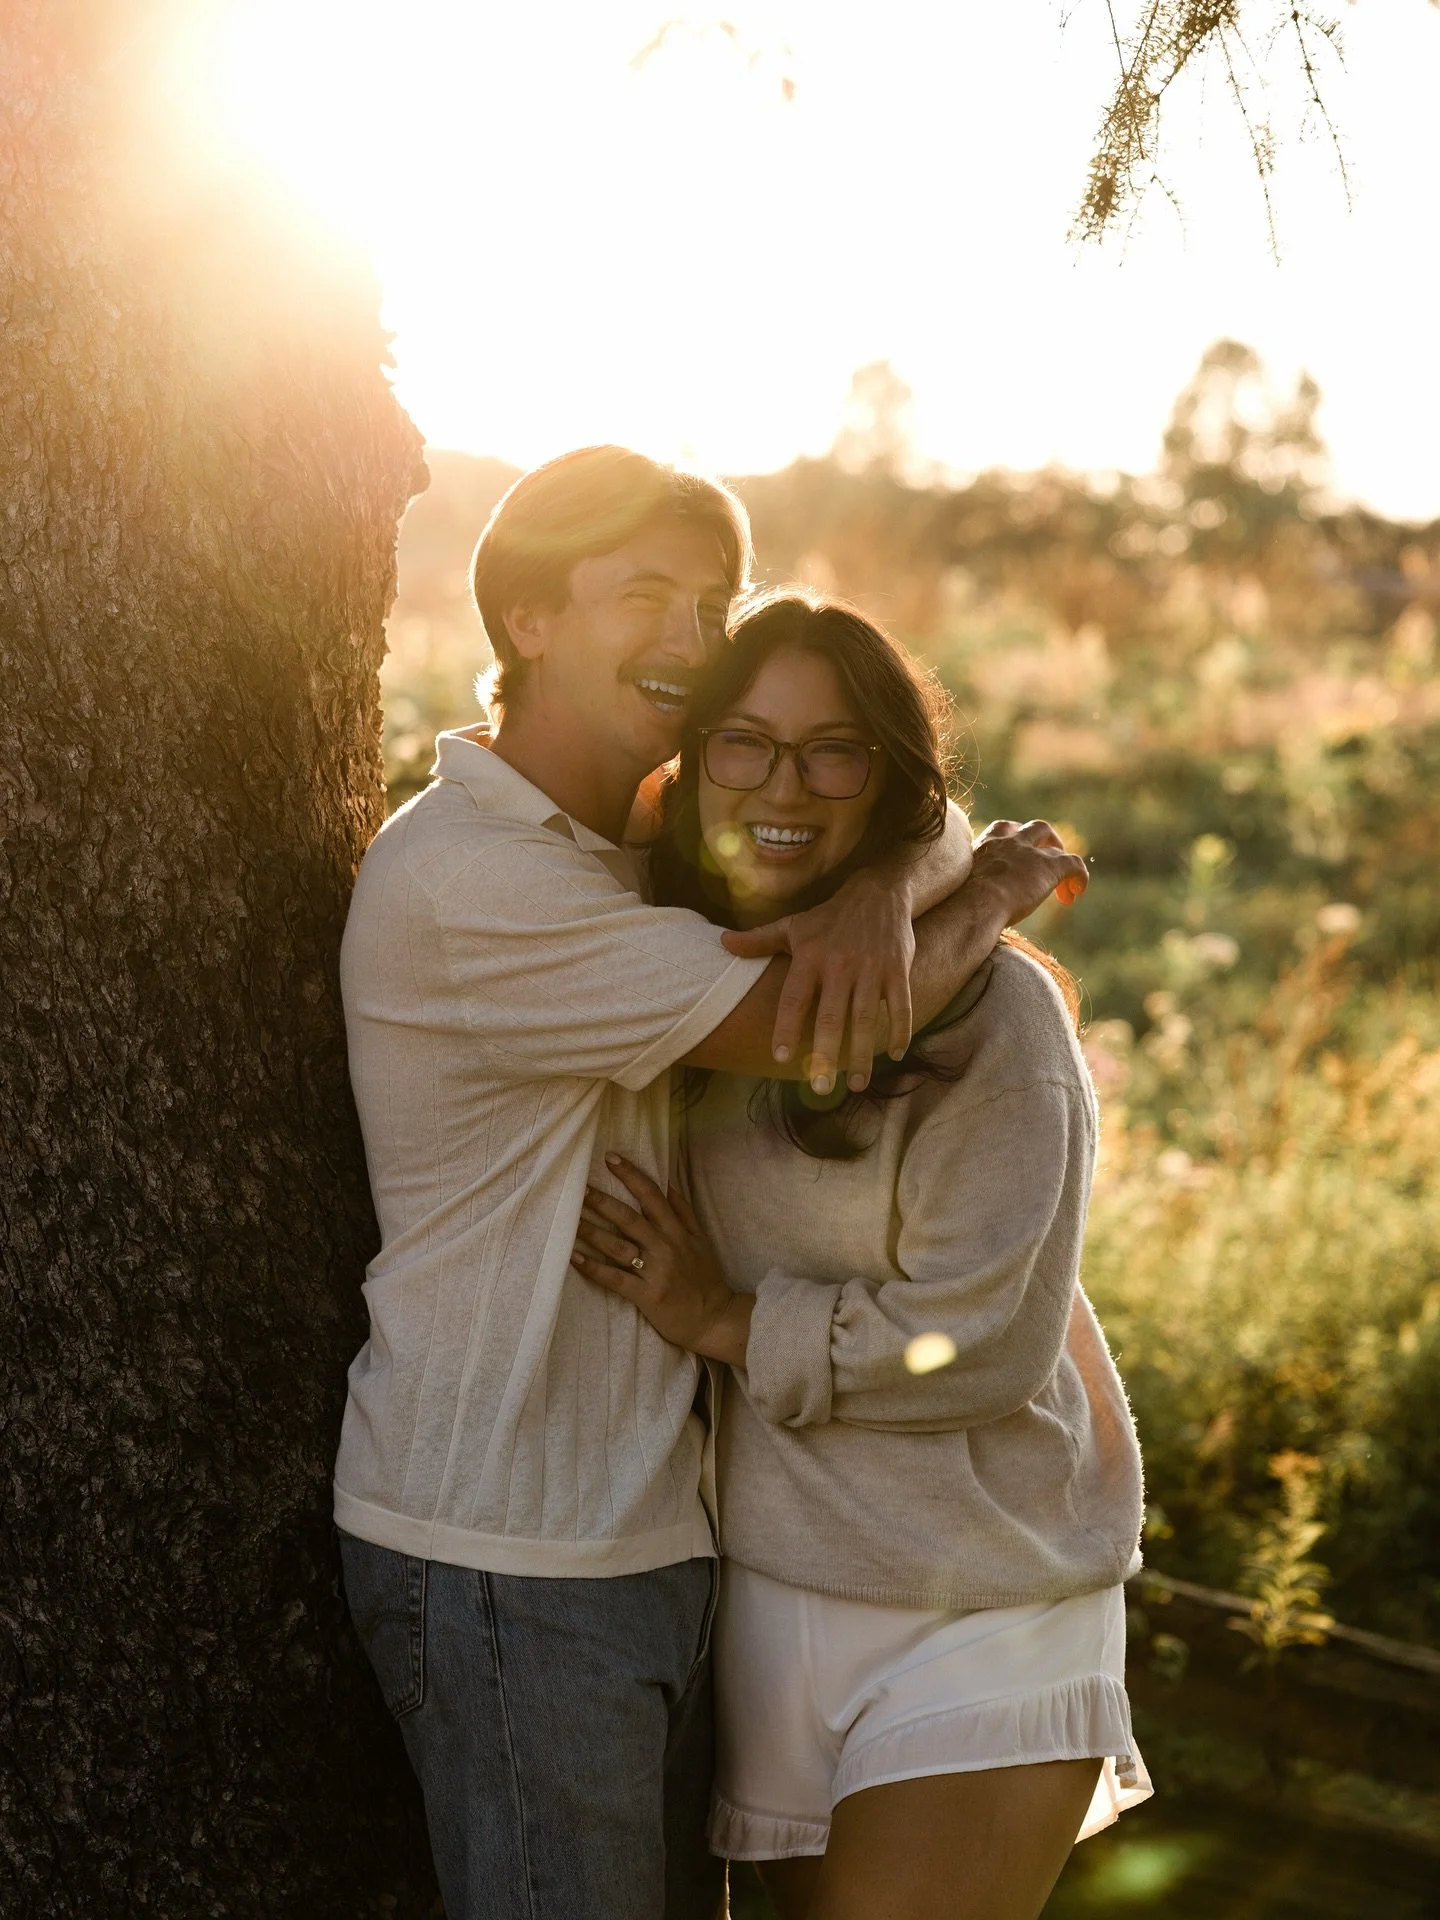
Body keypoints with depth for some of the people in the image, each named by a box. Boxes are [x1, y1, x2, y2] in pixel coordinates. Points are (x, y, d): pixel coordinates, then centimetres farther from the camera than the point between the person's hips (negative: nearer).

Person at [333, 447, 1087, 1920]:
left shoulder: (651, 840, 10)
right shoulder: (467, 876, -20)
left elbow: (918, 825, 7)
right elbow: (814, 1031, -23)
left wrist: (881, 899, -17)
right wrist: (1004, 890, -5)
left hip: (647, 1521, 9)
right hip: (509, 1564, -8)